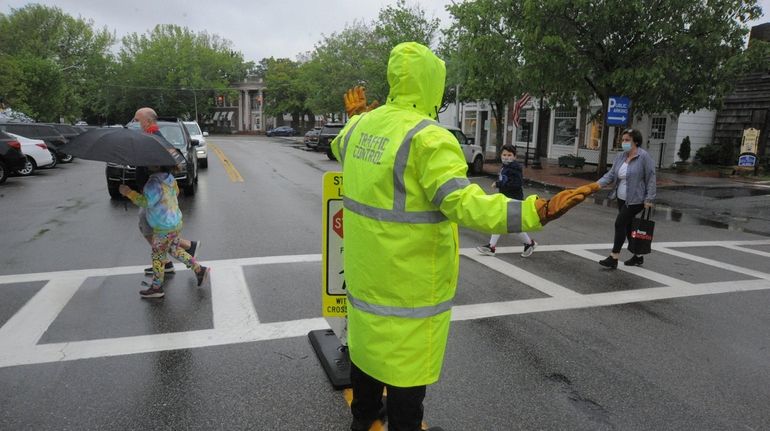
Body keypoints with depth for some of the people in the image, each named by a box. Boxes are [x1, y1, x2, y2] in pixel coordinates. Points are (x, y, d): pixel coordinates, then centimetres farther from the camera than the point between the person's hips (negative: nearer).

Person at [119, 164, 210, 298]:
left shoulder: (155, 183, -24)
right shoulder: (169, 177, 3)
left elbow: (146, 202, -28)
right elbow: (176, 191, 20)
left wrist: (129, 192, -21)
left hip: (164, 228, -9)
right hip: (175, 222, 9)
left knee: (158, 256, 7)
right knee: (175, 249, 24)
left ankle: (156, 288, 20)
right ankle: (199, 270, 23)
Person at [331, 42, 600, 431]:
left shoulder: (362, 125, 2)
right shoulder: (428, 137, -22)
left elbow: (340, 148, 26)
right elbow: (463, 203, -32)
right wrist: (536, 212, -39)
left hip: (365, 266, 8)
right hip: (409, 276, -8)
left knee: (369, 340, 25)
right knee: (406, 359, 9)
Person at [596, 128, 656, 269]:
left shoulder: (644, 156, -13)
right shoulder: (620, 157, 6)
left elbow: (650, 178, -13)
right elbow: (611, 175, 3)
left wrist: (649, 199, -15)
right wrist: (598, 184, -14)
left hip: (635, 200, -7)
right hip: (622, 198, 8)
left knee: (620, 223, -12)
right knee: (628, 226, 13)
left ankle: (614, 258, -7)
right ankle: (637, 257, 28)